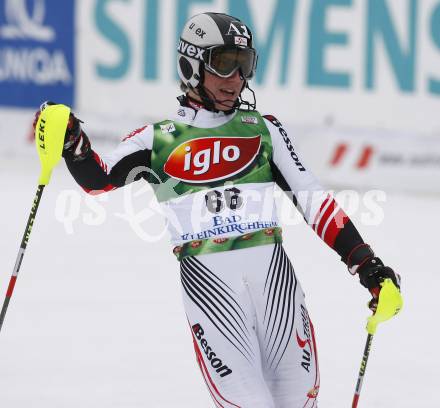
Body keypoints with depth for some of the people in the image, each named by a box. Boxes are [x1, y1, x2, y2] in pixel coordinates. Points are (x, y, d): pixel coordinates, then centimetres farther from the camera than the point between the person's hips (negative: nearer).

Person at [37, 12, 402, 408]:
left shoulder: (263, 129, 18)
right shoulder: (159, 140, 13)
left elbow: (313, 199, 13)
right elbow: (100, 180, 1)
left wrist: (365, 263, 4)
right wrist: (72, 145, -20)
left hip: (273, 272, 3)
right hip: (207, 281, -3)